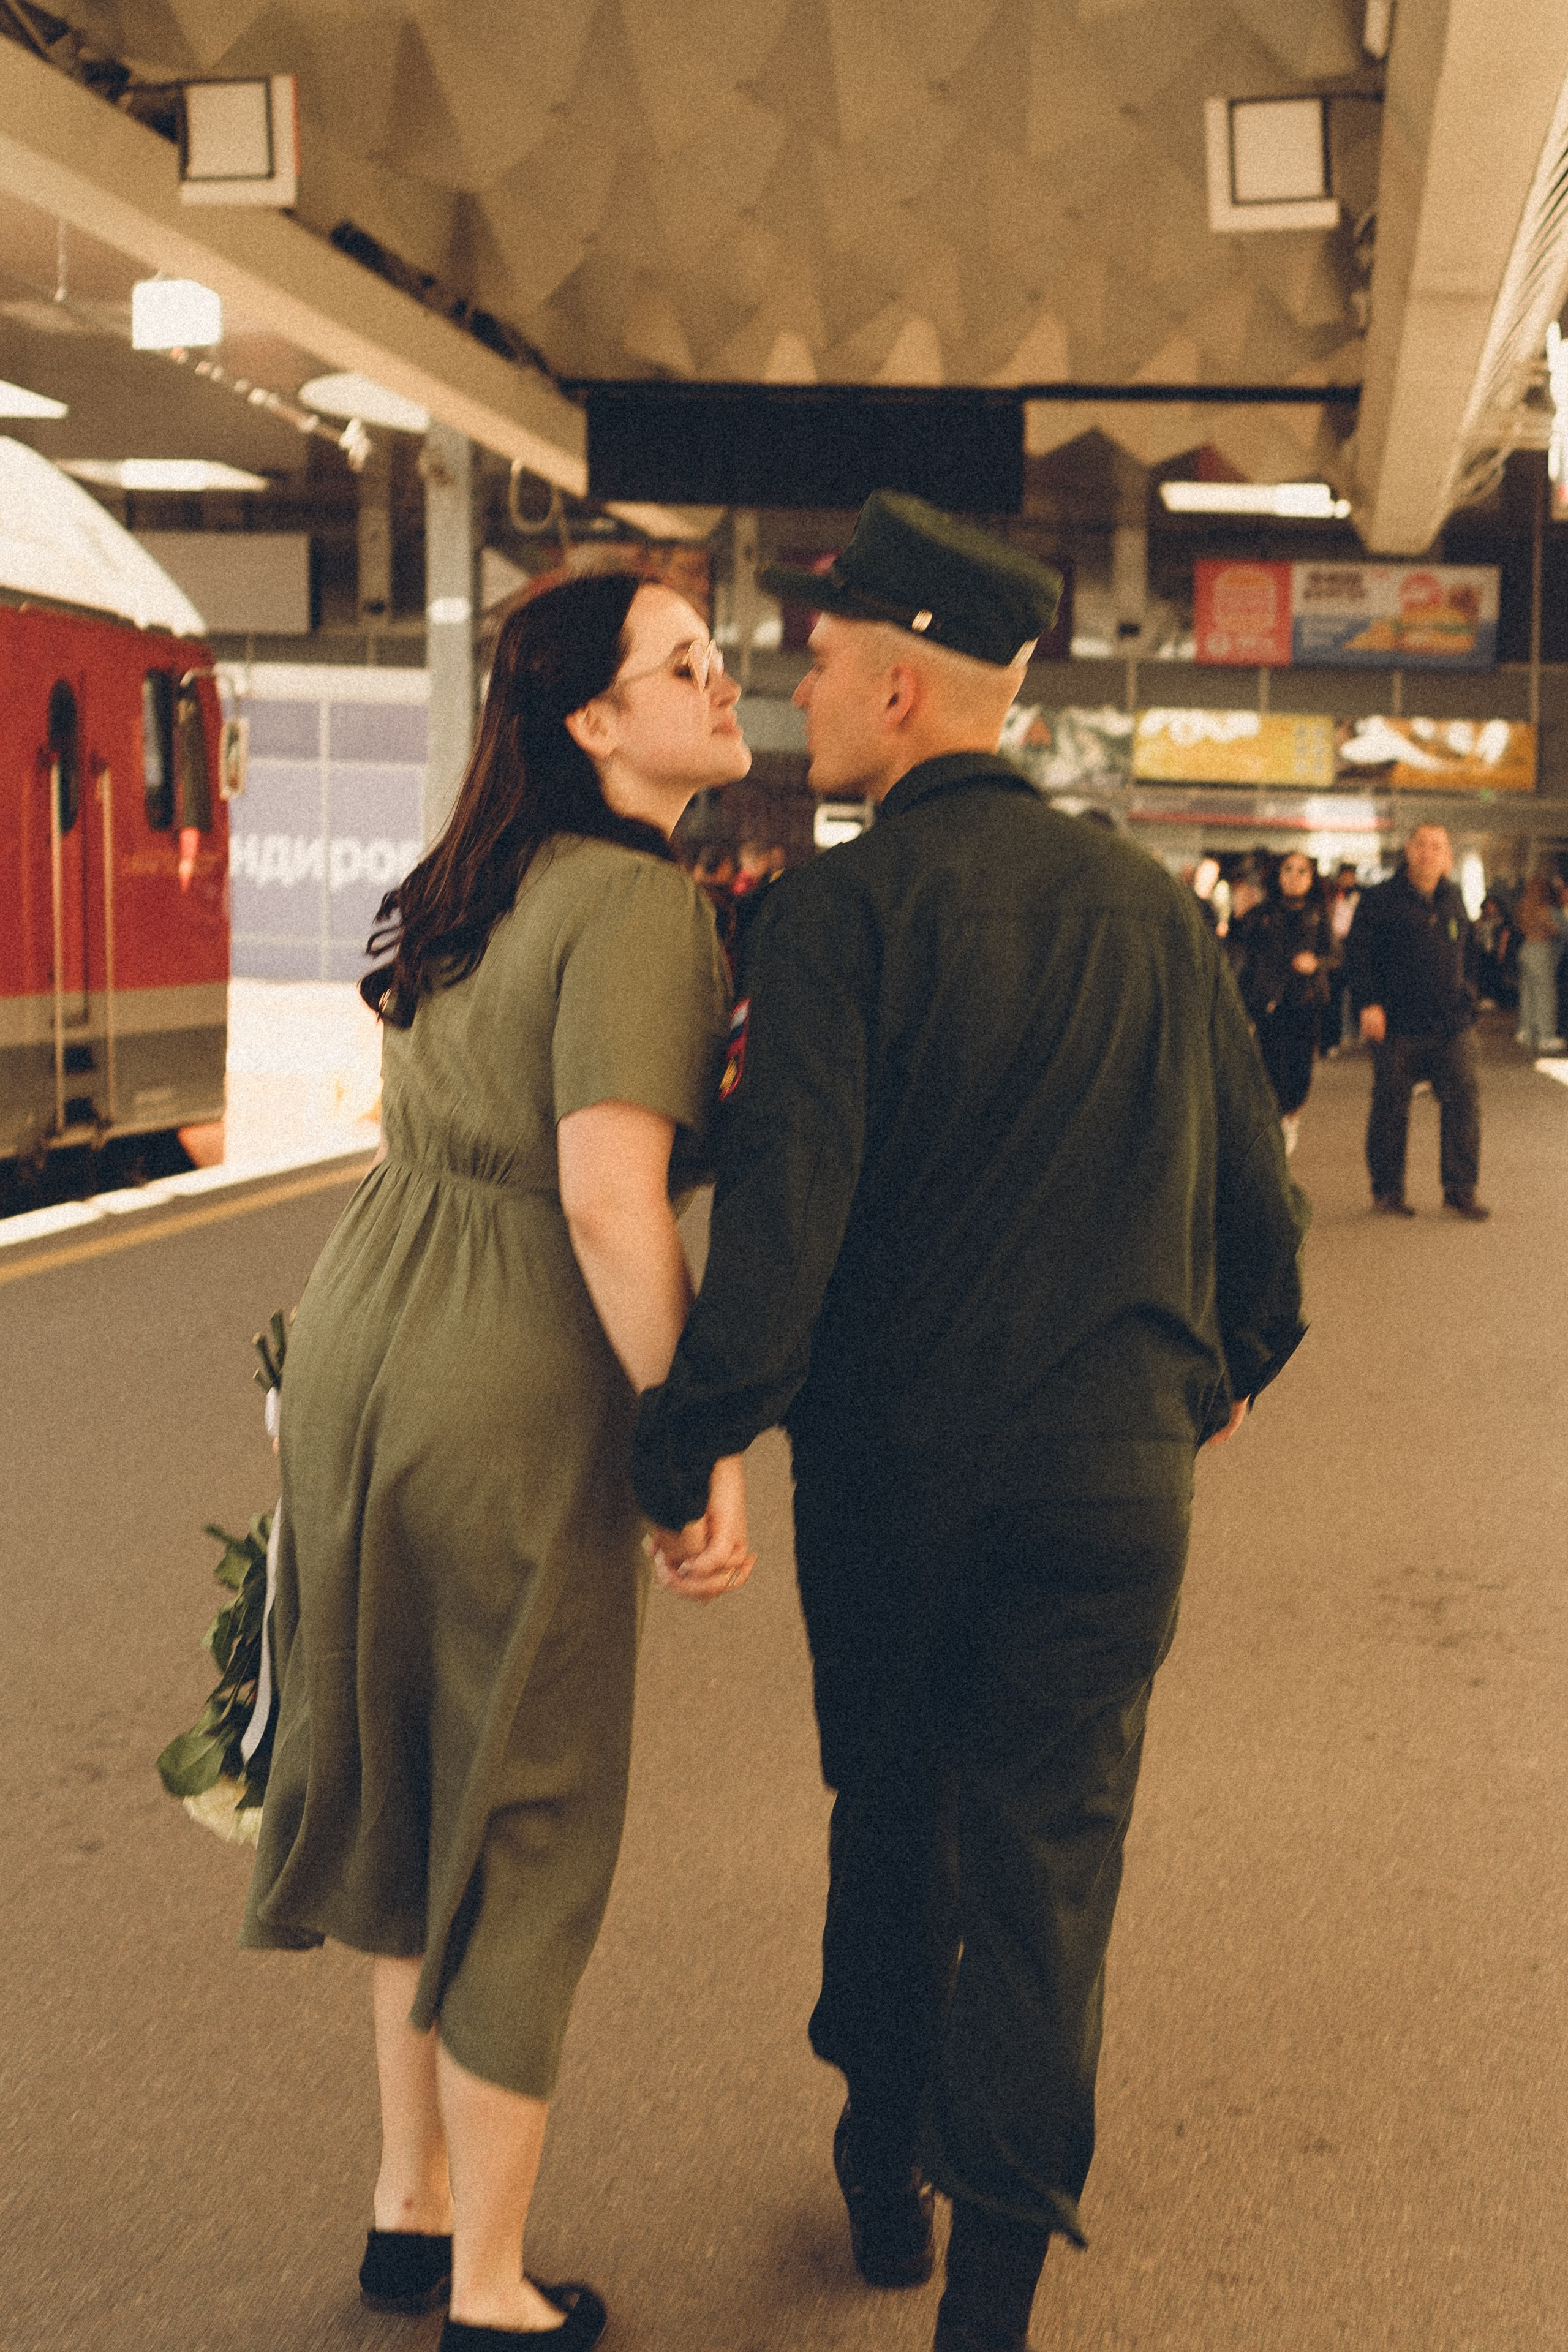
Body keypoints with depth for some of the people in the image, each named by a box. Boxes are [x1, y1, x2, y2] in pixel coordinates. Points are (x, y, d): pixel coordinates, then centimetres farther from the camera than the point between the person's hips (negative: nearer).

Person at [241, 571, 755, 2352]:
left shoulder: (473, 888, 11)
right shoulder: (640, 903, -16)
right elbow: (609, 1202, -25)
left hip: (357, 1355, 8)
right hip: (510, 1404, -8)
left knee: (416, 1792, 21)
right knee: (524, 1824, 7)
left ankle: (413, 2203, 37)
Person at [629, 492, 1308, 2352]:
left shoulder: (843, 905, -10)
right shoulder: (1152, 907, 3)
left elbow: (784, 1205, -20)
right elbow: (1254, 1183, 10)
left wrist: (687, 1444, -13)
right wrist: (1229, 1368, 26)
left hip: (887, 1457, -1)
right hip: (1111, 1463, 2)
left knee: (890, 1817, 19)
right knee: (1046, 1856, 7)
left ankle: (887, 2183, 38)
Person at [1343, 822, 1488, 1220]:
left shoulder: (1453, 902, 13)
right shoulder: (1380, 900, -3)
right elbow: (1358, 952, -7)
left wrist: (1467, 1000, 19)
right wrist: (1368, 1004, -15)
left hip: (1452, 1025, 4)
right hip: (1397, 1024, -4)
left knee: (1464, 1099, -4)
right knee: (1391, 1107, 3)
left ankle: (1460, 1190, 3)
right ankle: (1387, 1190, 15)